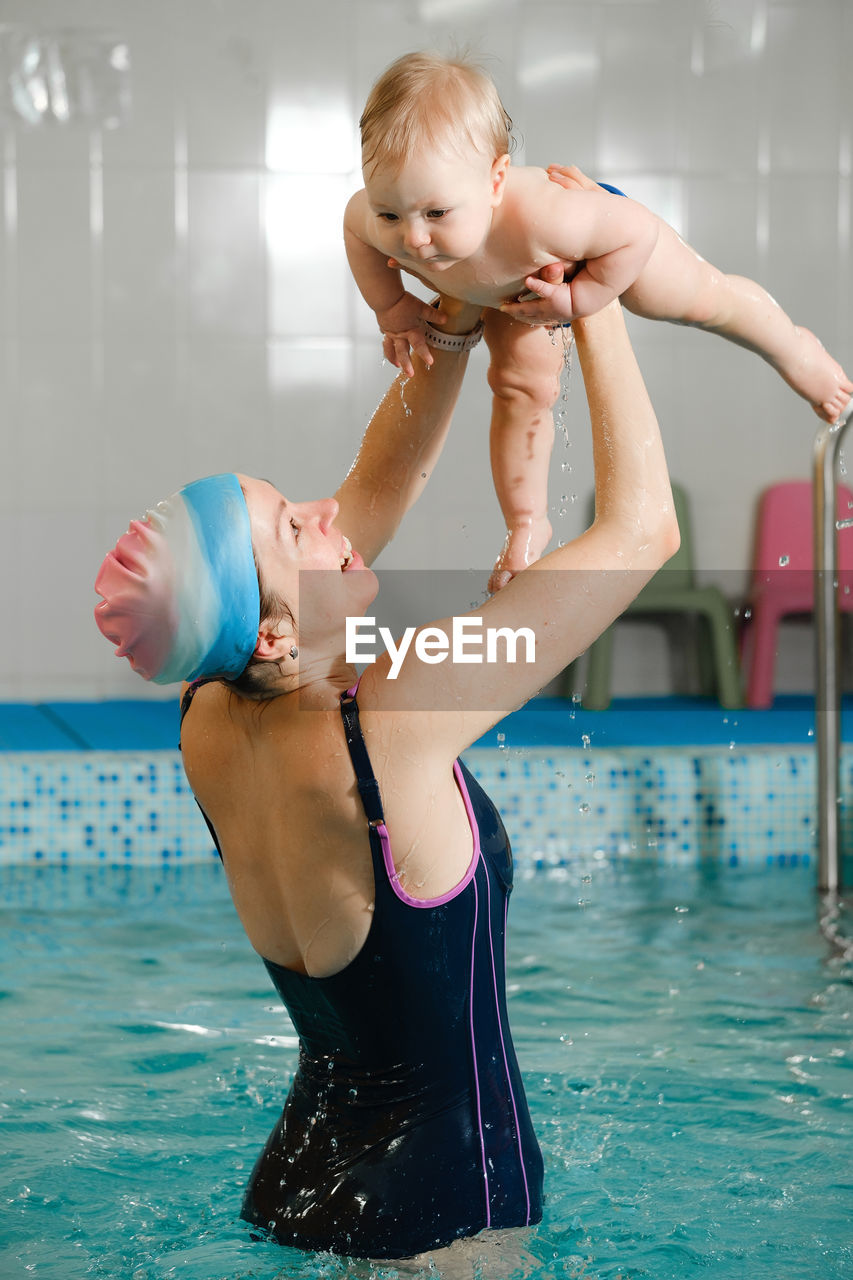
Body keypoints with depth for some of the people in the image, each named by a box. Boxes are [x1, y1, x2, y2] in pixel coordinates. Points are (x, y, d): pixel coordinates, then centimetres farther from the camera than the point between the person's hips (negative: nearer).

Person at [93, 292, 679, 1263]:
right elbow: (641, 528, -23)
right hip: (447, 1197, -7)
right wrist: (598, 307, -15)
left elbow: (379, 485, 8)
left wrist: (452, 333, 2)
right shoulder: (386, 727, -28)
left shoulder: (210, 724, -7)